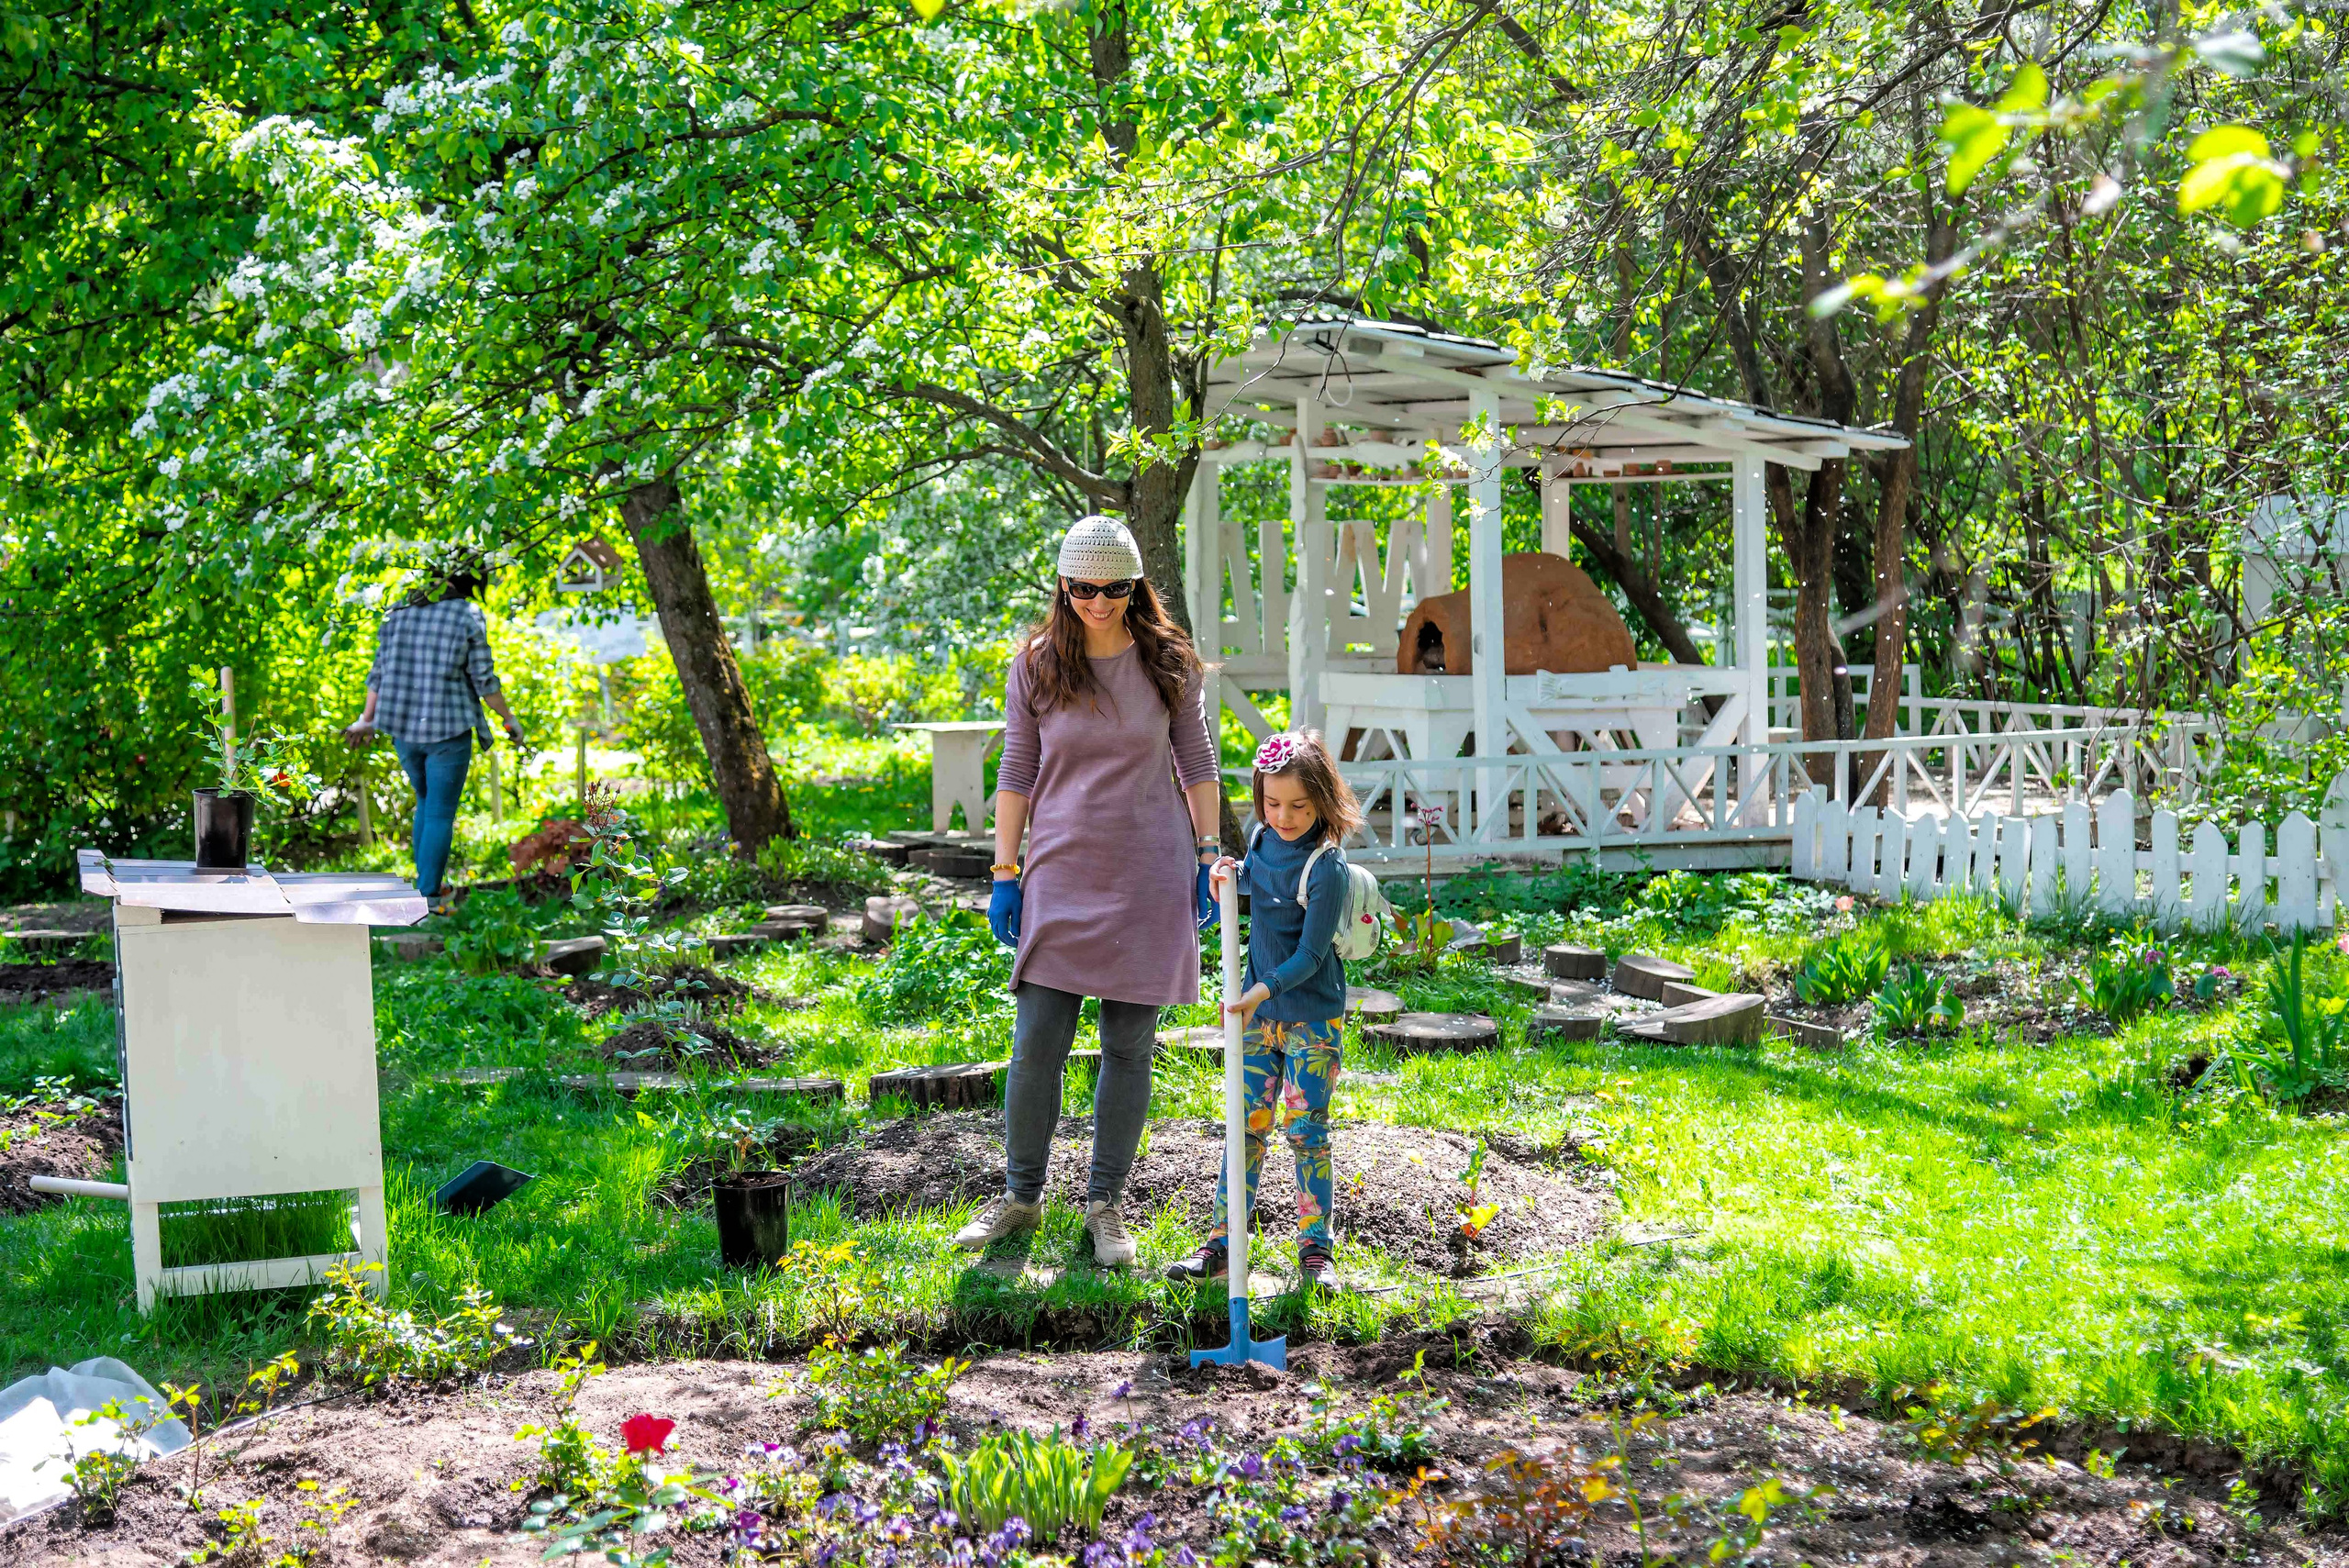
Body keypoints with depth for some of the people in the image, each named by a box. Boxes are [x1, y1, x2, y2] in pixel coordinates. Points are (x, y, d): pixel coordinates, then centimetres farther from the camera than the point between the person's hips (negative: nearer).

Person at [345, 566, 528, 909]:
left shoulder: (400, 613, 6)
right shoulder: (469, 617, -7)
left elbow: (380, 673, 8)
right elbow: (483, 680, -7)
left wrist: (367, 720, 19)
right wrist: (509, 719, 6)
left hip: (403, 727, 5)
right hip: (448, 728, -5)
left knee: (426, 803, 24)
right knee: (440, 814, 3)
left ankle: (425, 882, 22)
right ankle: (428, 896, -1)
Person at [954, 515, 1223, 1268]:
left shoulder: (1168, 662, 2)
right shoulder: (1035, 665, 1)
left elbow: (1197, 762, 10)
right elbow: (1015, 773, 5)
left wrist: (1209, 855, 5)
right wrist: (1005, 874, 3)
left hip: (1149, 877, 0)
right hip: (1062, 873, 0)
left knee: (1129, 1047, 3)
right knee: (1037, 1045, -3)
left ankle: (1105, 1204, 16)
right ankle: (1021, 1196, 15)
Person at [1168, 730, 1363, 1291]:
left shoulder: (1327, 867, -18)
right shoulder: (1263, 840, 2)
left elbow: (1311, 954, -20)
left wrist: (1264, 989, -31)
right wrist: (1230, 876, 3)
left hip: (1313, 1018, -6)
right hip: (1259, 1012, 6)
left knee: (1305, 1131, -1)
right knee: (1246, 1125, 6)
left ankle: (1315, 1248, 9)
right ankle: (1223, 1242, 9)